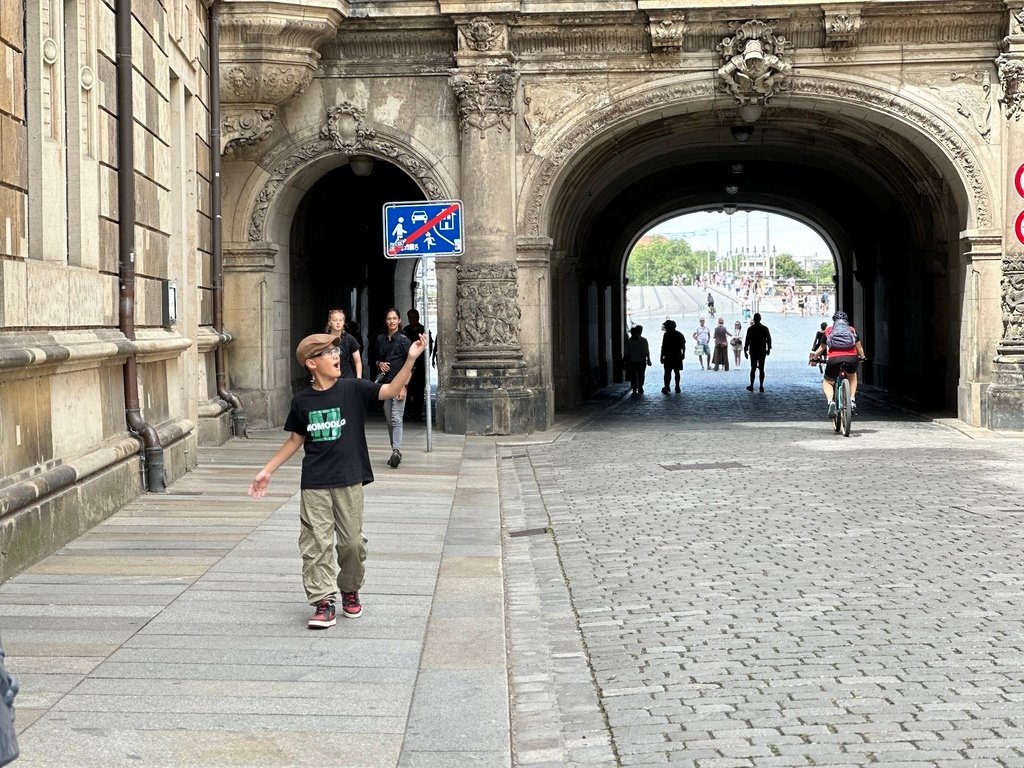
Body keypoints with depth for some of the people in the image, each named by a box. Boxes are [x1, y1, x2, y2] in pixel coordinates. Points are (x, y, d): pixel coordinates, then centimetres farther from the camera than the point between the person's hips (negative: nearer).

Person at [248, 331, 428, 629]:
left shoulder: (353, 389, -3)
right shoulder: (302, 401, 0)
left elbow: (391, 390, -14)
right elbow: (295, 440, 11)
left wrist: (410, 359, -26)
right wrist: (267, 470, 11)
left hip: (349, 481, 0)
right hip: (314, 485, 0)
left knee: (352, 542, 7)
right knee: (316, 543, -2)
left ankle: (350, 591, 29)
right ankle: (324, 602, 4)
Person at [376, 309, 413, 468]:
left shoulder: (403, 340, -4)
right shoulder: (380, 339, 11)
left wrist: (404, 386, -13)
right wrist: (380, 364, 0)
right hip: (385, 383, 5)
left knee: (396, 418, -15)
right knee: (389, 419, 6)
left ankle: (396, 451, -23)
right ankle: (396, 453, 12)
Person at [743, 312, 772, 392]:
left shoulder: (750, 329, -6)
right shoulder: (765, 328, -1)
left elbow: (747, 340, -6)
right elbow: (769, 340, 2)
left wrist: (745, 350, 1)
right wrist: (768, 349, 13)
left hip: (753, 352, -1)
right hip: (762, 352, 1)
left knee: (753, 369, 5)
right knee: (761, 369, 5)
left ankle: (751, 386, 3)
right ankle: (761, 386, 3)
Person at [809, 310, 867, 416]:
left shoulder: (828, 330, 23)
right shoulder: (852, 330, 24)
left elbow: (821, 348, 30)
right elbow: (859, 347, 30)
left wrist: (814, 358, 46)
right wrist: (862, 357, 49)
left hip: (834, 359, -1)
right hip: (852, 358, 1)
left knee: (827, 382, 19)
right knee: (852, 376, 35)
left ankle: (830, 402, -9)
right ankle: (852, 400, 20)